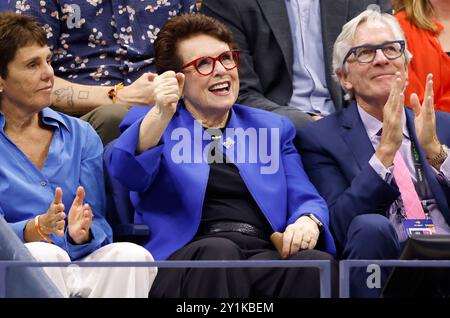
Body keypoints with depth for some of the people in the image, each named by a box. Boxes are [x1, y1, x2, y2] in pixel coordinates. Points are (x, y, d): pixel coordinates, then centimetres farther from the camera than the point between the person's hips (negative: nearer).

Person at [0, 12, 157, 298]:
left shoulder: (81, 135, 16)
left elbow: (101, 226, 10)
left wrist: (81, 233, -15)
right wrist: (39, 228, -24)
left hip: (81, 264, 4)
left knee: (131, 255, -28)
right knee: (43, 254, -37)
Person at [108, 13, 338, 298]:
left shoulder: (272, 128, 27)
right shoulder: (149, 124, 17)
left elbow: (305, 200, 18)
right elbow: (128, 174, -5)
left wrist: (308, 221, -8)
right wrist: (161, 114, -24)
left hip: (265, 255, 2)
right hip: (187, 259, -1)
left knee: (319, 265, -33)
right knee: (219, 252, -38)